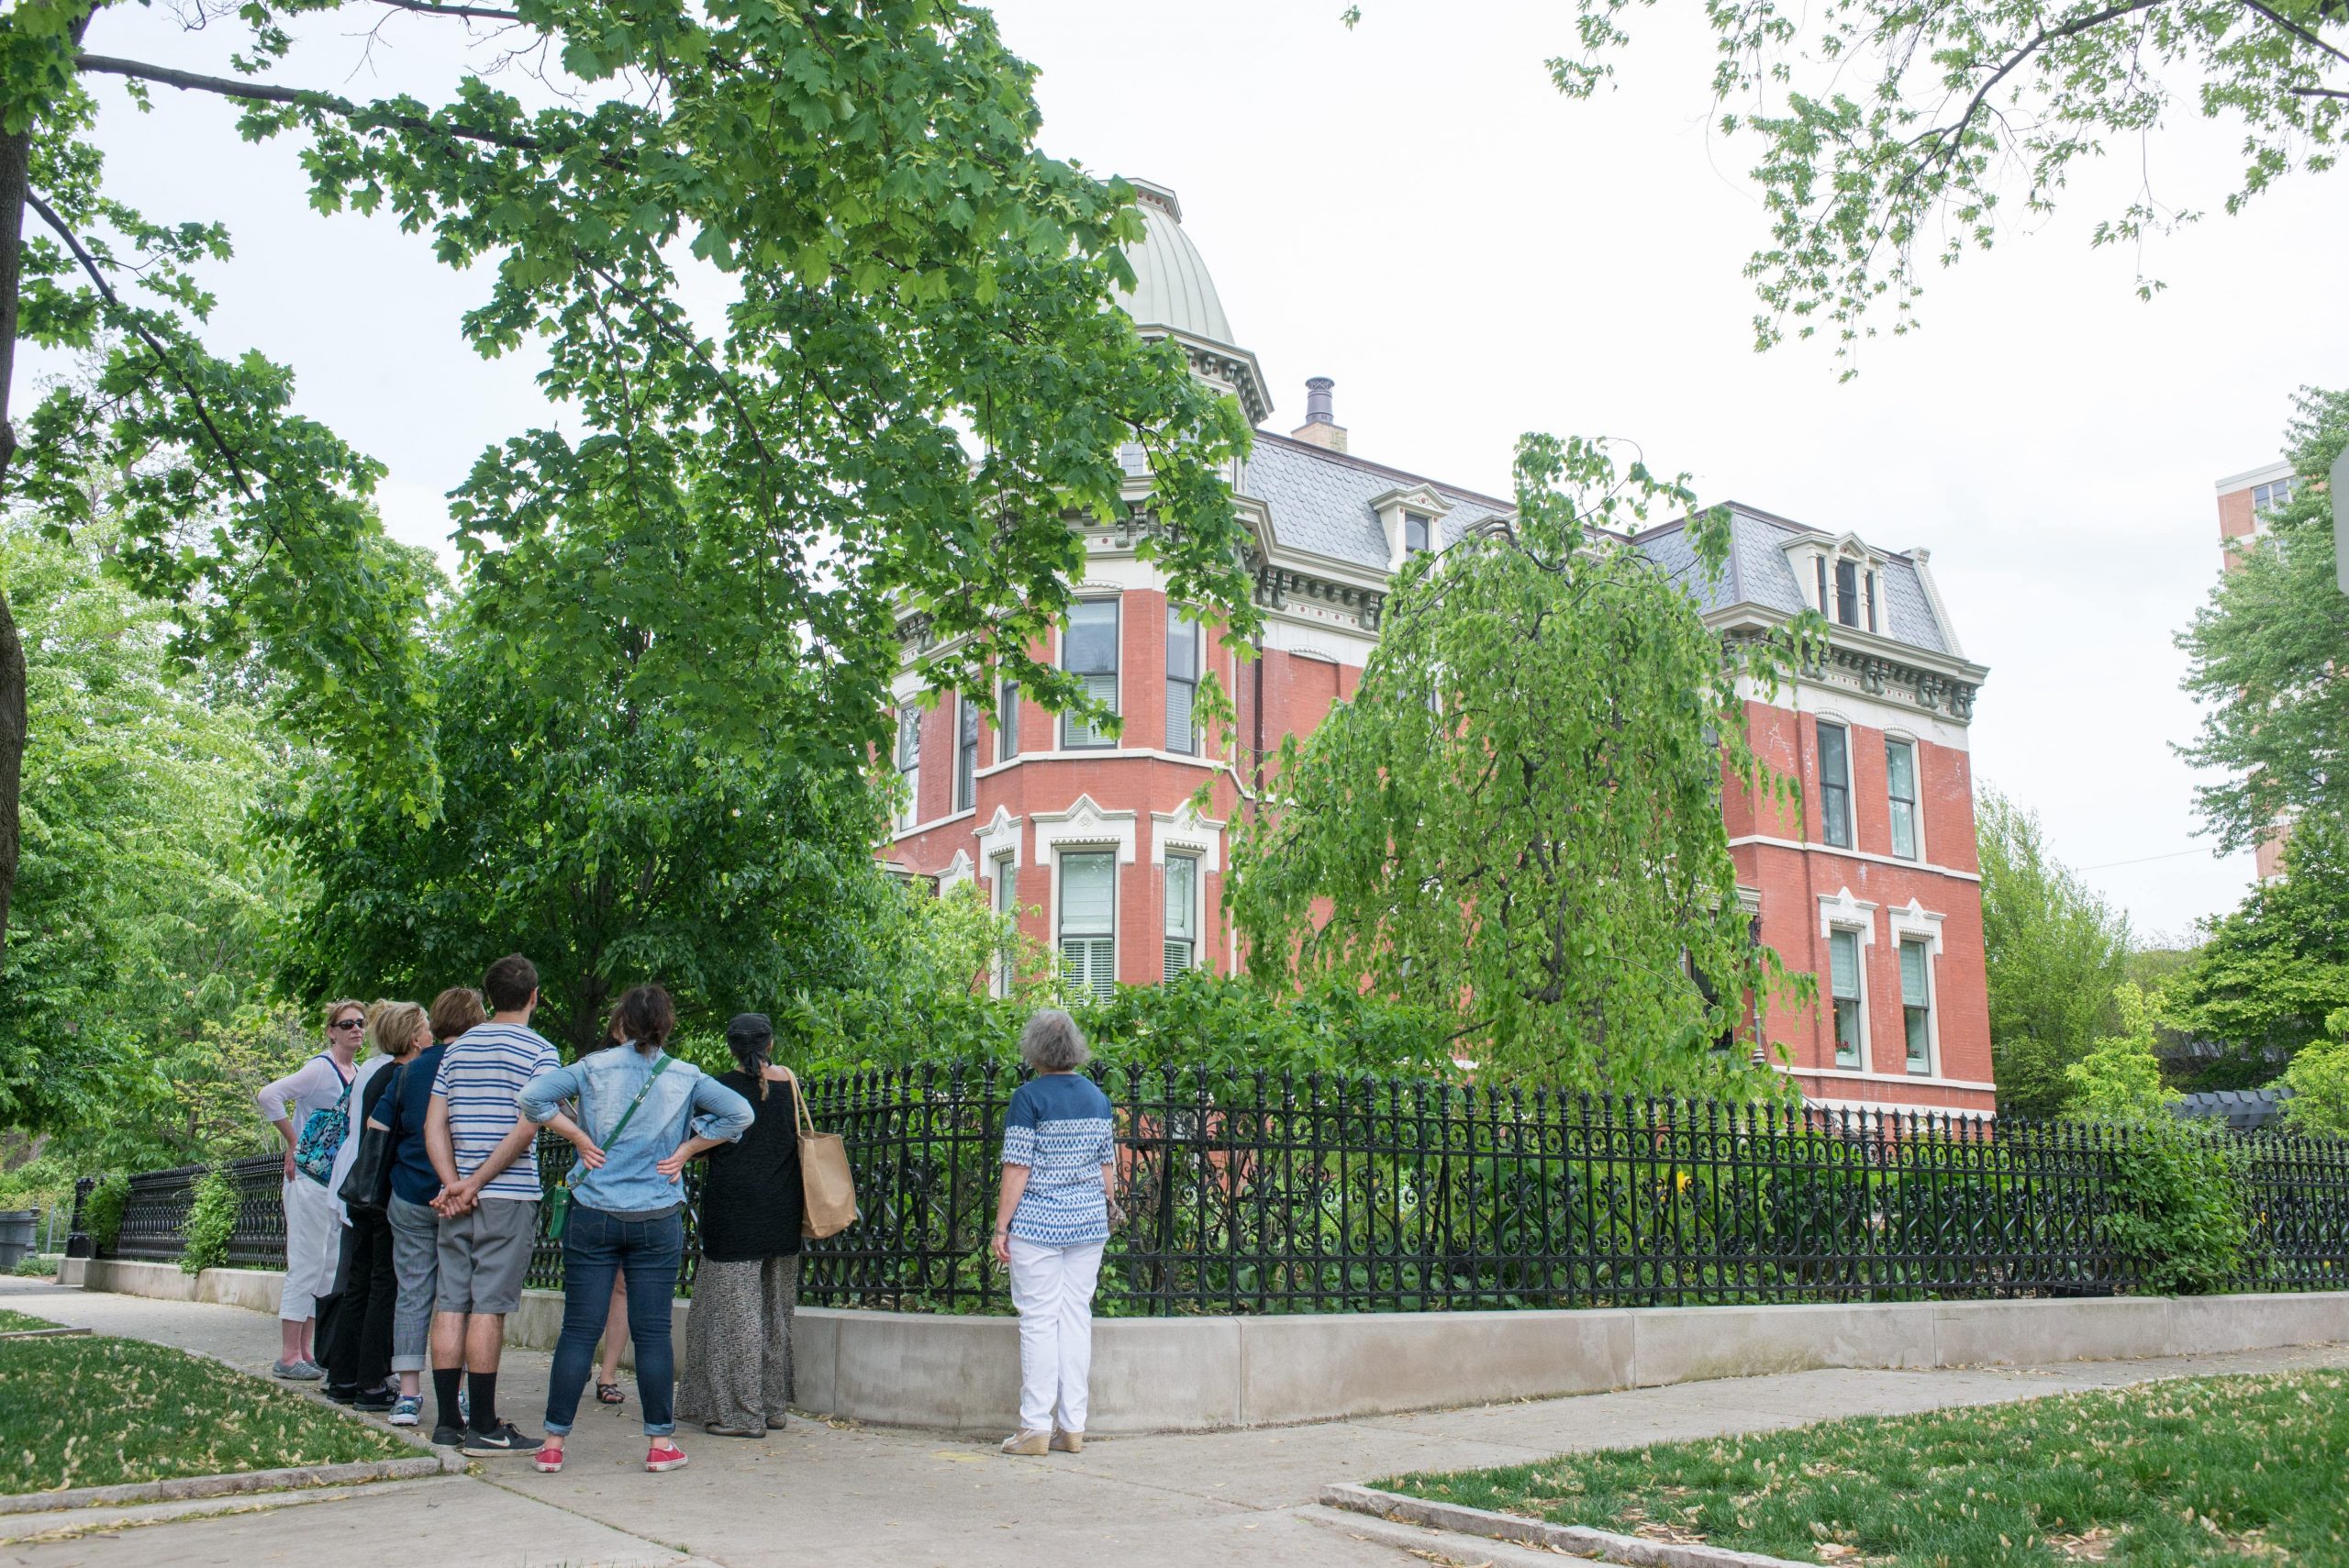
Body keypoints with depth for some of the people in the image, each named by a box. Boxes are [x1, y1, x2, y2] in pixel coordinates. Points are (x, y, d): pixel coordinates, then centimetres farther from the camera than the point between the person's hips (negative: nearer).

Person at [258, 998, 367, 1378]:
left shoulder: (359, 1072, 11)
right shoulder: (320, 1068, -13)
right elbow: (268, 1096, -23)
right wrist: (293, 1143, -17)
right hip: (310, 1178, -8)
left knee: (331, 1269, 11)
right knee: (306, 1266, -5)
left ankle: (305, 1351, 19)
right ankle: (288, 1356, 1)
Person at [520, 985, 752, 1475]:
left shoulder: (595, 1067, 0)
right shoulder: (685, 1077, 2)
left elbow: (533, 1095, -11)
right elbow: (739, 1112, -7)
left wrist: (577, 1136, -3)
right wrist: (685, 1150, -1)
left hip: (593, 1215, 0)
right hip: (657, 1220, 0)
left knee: (578, 1330, 4)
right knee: (652, 1331, 4)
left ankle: (553, 1443, 8)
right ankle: (660, 1443, 8)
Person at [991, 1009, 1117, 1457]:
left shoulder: (1029, 1097, -9)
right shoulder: (1097, 1096, 7)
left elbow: (1018, 1168, -11)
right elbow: (1107, 1166, 11)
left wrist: (1001, 1227, -6)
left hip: (1038, 1222, -5)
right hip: (1088, 1220, 5)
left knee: (1039, 1320, -1)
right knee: (1077, 1317, 8)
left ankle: (1036, 1427, 1)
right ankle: (1073, 1427, 10)